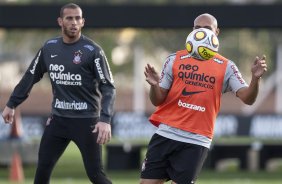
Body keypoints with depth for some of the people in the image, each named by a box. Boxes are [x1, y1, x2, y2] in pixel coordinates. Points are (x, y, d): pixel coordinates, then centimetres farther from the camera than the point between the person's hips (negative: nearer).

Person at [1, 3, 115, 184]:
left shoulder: (92, 50, -11)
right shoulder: (49, 48, 4)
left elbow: (108, 87, -14)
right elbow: (31, 77, 16)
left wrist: (105, 119, -27)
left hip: (86, 120, -5)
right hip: (58, 119, 5)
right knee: (43, 167, 4)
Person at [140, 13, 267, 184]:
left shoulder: (226, 67, 4)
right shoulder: (175, 60, 7)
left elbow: (247, 98, -4)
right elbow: (158, 100, 7)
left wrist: (255, 78, -24)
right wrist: (154, 85, -15)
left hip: (196, 142, -2)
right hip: (166, 134, 2)